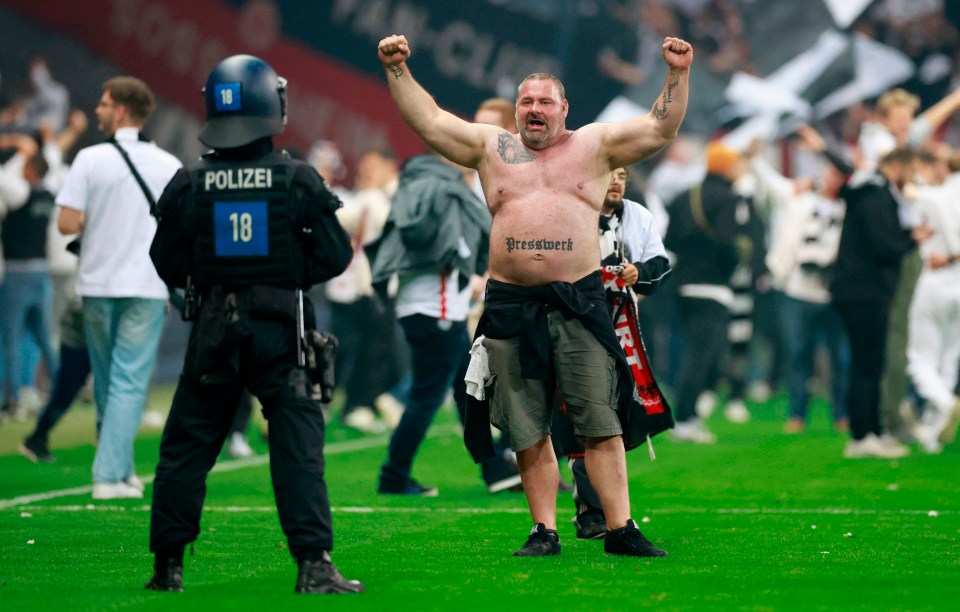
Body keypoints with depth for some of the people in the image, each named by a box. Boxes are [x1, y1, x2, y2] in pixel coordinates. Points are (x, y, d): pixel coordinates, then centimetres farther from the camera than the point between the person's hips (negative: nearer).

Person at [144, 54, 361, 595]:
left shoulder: (189, 185, -4)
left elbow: (168, 265, 2)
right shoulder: (297, 181, -7)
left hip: (214, 330, 2)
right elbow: (336, 256, -3)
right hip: (281, 328, -2)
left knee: (187, 446, 12)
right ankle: (314, 564, -8)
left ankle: (168, 565, 15)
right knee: (298, 448, 0)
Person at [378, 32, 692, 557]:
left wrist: (676, 74, -3)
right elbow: (429, 121, 13)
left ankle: (620, 529, -5)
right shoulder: (492, 149, 14)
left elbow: (659, 129, 8)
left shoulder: (595, 146, 11)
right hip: (511, 306, 2)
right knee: (527, 430, 3)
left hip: (578, 303, -2)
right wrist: (397, 71, 6)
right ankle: (544, 530, 10)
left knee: (601, 423, -5)